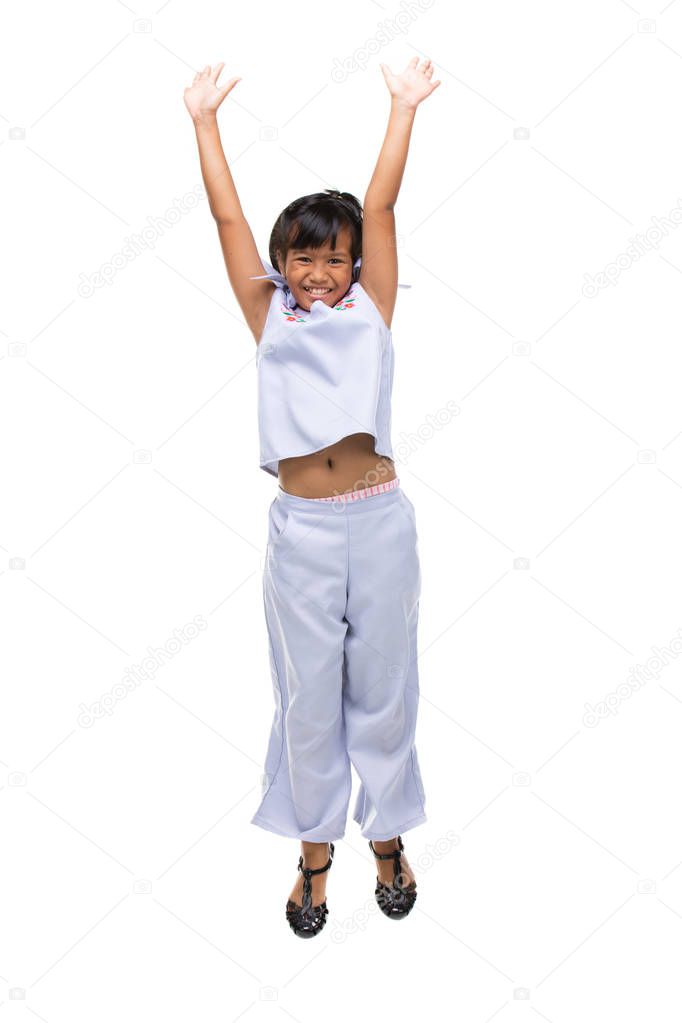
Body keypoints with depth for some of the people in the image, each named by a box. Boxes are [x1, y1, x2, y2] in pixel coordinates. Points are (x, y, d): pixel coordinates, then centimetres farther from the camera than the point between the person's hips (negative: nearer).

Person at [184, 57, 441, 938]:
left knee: (382, 687, 12)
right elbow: (229, 218, 9)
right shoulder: (270, 317, 8)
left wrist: (404, 107, 8)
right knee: (307, 695, 10)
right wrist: (205, 120, 12)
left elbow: (380, 208, 6)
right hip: (302, 529, 0)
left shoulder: (371, 308, 8)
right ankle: (315, 847, 28)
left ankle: (386, 832, 32)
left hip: (378, 520, 0)